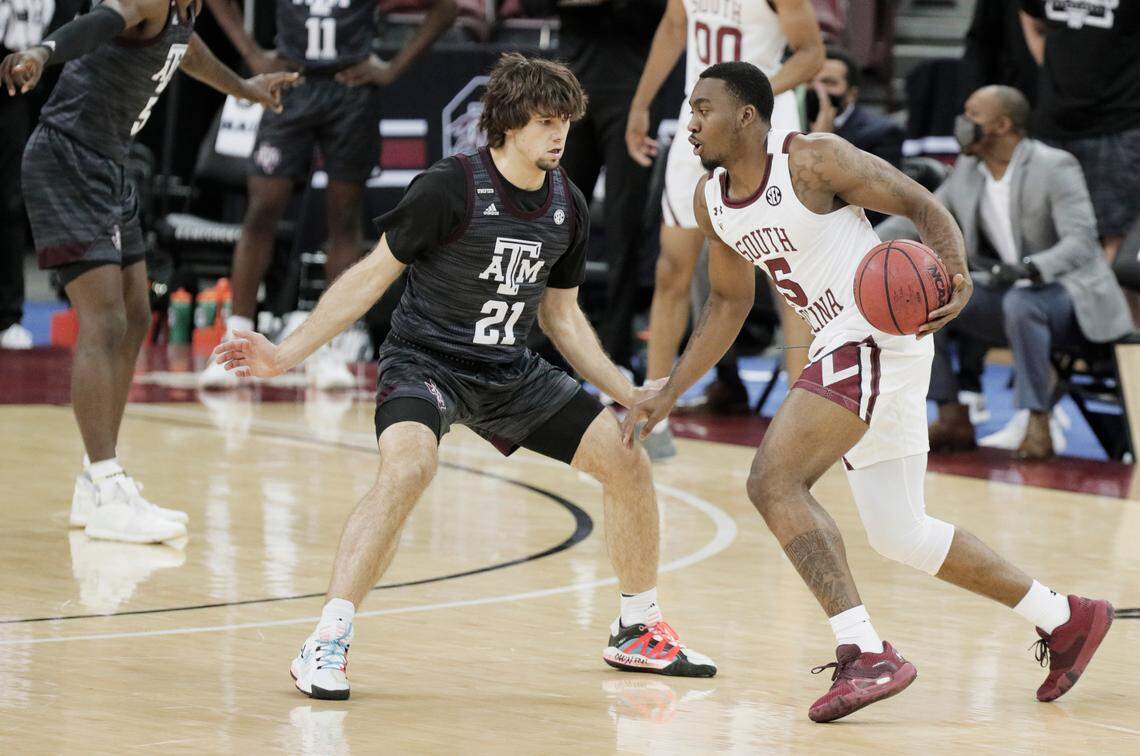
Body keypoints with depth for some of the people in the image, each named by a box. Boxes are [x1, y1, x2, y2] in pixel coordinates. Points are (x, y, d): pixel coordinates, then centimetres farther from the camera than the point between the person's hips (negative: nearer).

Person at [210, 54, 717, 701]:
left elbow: (561, 314, 14)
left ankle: (638, 633, 22)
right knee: (407, 466, -35)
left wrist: (629, 395, 9)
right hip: (425, 361, -6)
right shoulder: (452, 187, -17)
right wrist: (289, 353, -17)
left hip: (511, 373, 7)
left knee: (627, 460, 2)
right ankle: (327, 647, -31)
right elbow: (373, 274, -11)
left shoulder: (567, 205, 1)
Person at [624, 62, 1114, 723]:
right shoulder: (712, 201, 10)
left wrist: (957, 272, -31)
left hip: (878, 337, -9)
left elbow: (924, 206, -11)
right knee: (899, 534, 14)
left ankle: (866, 656, -24)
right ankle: (1065, 619, 28)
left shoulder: (813, 159, -14)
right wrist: (668, 395, 16)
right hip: (842, 348, 9)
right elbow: (730, 304, 22)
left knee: (774, 481, -21)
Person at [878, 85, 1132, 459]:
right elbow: (919, 218, 9)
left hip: (1068, 293, -7)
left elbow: (1081, 242, -25)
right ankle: (953, 419, -8)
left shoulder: (1055, 168, -15)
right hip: (1005, 292, 7)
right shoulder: (967, 170, 5)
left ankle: (1038, 425, -32)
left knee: (1021, 302, -40)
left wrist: (1030, 268, -43)